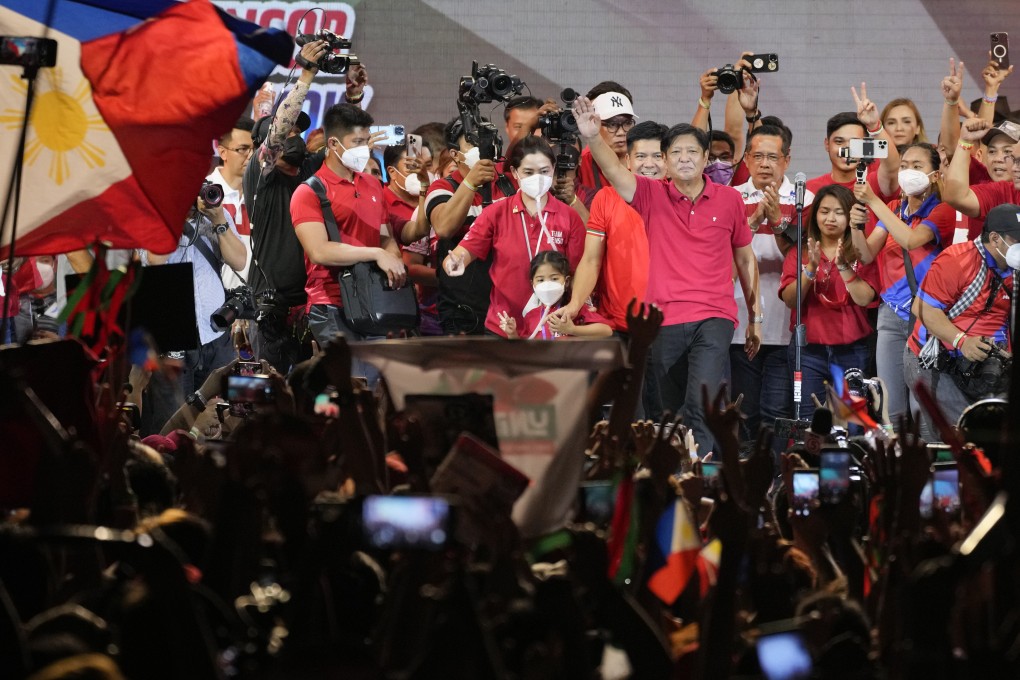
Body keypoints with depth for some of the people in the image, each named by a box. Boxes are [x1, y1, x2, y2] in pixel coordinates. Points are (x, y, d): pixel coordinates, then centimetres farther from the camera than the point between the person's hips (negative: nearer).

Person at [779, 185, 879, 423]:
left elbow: (864, 299, -8)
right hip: (808, 349, 0)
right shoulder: (799, 252, 8)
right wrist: (810, 269, -17)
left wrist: (843, 266, -19)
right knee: (808, 421, -5)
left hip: (851, 350, 0)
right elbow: (790, 300, -3)